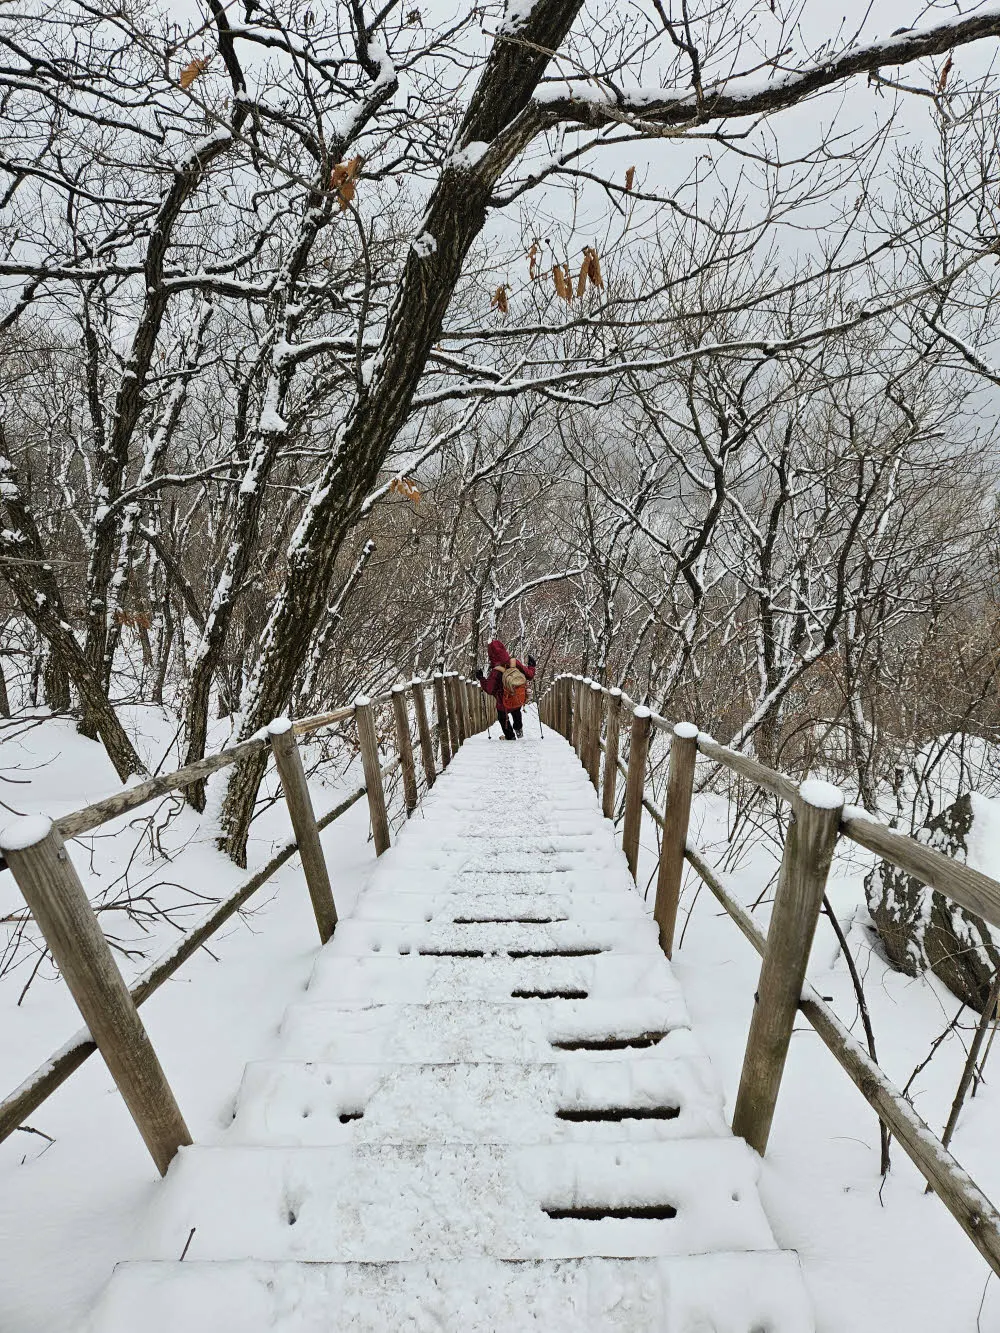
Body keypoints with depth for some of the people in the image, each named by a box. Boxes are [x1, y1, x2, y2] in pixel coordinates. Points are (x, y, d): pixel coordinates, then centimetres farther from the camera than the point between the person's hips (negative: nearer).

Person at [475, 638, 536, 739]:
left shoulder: (495, 672, -30)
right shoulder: (515, 663, -20)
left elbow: (489, 690, -20)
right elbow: (529, 675, -10)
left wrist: (481, 678, -9)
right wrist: (531, 666, 9)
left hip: (505, 704, -3)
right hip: (519, 700, 3)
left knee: (503, 718, 29)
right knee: (516, 713, 37)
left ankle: (510, 736, 43)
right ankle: (518, 729, 56)